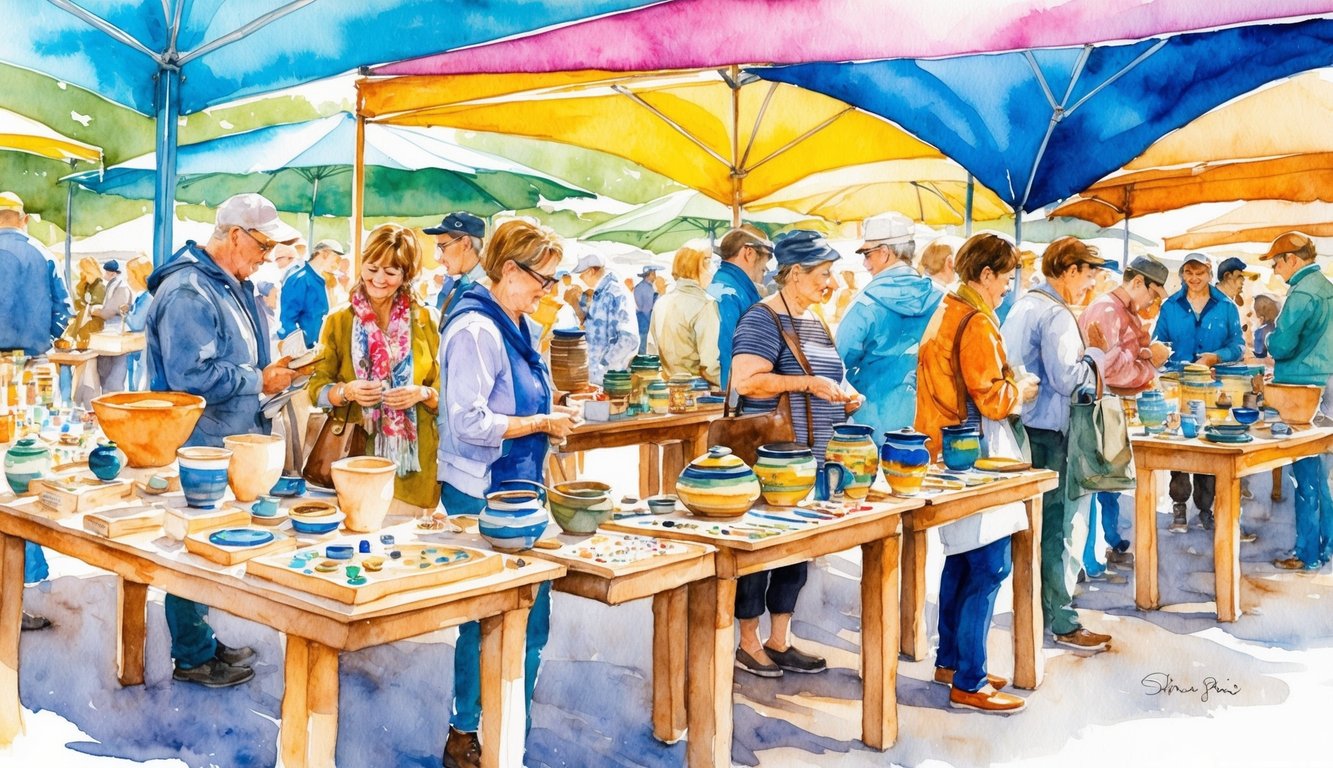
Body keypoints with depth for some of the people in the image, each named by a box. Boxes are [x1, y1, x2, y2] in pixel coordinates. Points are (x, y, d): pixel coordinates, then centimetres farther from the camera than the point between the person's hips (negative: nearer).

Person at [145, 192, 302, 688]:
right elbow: (192, 375, -28)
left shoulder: (235, 285, 13)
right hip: (197, 447, -9)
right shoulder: (188, 292, -20)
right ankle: (193, 658, 14)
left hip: (231, 441, 10)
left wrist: (274, 373, 5)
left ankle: (201, 640, 29)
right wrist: (259, 382, -19)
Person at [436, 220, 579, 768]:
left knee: (529, 620, 13)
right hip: (481, 495, -9)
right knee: (486, 621, 3)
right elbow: (468, 423, -24)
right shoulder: (475, 330, -18)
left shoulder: (520, 328, 11)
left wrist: (550, 414, 6)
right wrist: (541, 424, -16)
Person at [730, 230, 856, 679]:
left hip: (809, 458, 9)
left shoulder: (814, 321, 15)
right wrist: (808, 383, -25)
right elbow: (746, 381, -24)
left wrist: (841, 399, 9)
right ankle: (748, 644, 14)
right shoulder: (764, 319, -13)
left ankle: (779, 642, 24)